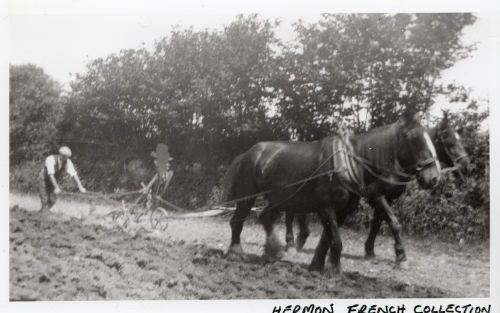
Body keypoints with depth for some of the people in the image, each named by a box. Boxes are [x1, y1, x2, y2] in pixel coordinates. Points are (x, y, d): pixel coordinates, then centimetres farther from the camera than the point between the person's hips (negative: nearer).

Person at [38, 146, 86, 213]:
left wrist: (80, 187, -31)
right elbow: (51, 175, -43)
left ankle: (42, 212, 20)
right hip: (43, 180, -5)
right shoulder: (51, 159, -36)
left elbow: (74, 174, -22)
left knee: (52, 201, -1)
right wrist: (57, 187, -50)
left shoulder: (68, 162, -19)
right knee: (45, 201, -11)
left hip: (52, 182, 5)